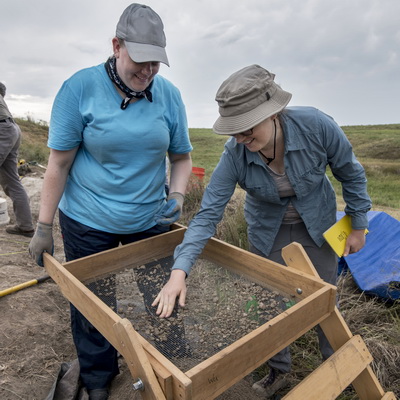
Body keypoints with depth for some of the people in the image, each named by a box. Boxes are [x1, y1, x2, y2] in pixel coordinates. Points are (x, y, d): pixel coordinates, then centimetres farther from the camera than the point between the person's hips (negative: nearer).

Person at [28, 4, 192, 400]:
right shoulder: (80, 88, -12)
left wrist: (177, 195, -16)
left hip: (150, 220, 3)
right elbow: (59, 163, -11)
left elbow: (181, 157, 3)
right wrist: (43, 228, -7)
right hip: (88, 223, -2)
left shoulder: (169, 95, -4)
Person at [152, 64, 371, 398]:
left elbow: (350, 173, -12)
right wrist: (180, 270, -37)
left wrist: (358, 225, -4)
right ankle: (279, 371, 37)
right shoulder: (235, 154, -27)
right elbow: (208, 213, -28)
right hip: (267, 230, 1)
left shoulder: (316, 125, -29)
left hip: (318, 224, 0)